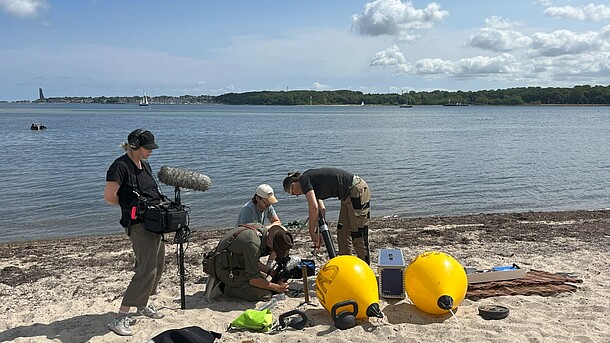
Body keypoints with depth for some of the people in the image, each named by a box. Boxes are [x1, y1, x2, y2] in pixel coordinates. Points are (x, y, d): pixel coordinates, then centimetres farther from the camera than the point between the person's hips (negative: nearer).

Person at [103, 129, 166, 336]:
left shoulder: (144, 165, 14)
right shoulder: (121, 166, -13)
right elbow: (109, 197, -16)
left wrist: (160, 202, 5)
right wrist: (130, 204, -2)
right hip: (138, 223, -10)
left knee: (158, 265, 16)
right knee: (147, 270, -16)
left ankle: (142, 305, 34)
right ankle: (121, 318, -10)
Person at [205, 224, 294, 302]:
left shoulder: (261, 228, -4)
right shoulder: (253, 244, -31)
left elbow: (253, 261, 13)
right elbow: (253, 280, -23)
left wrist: (271, 272, 5)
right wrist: (277, 288, -13)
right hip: (227, 271, -9)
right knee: (265, 294, -15)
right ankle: (224, 288, -6)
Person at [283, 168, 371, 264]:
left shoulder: (304, 180, -9)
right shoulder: (312, 182, 18)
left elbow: (314, 207, -18)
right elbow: (322, 209, 21)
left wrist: (311, 232, -10)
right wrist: (319, 233, 18)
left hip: (358, 191, -10)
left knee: (357, 235, -6)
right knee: (342, 232, 14)